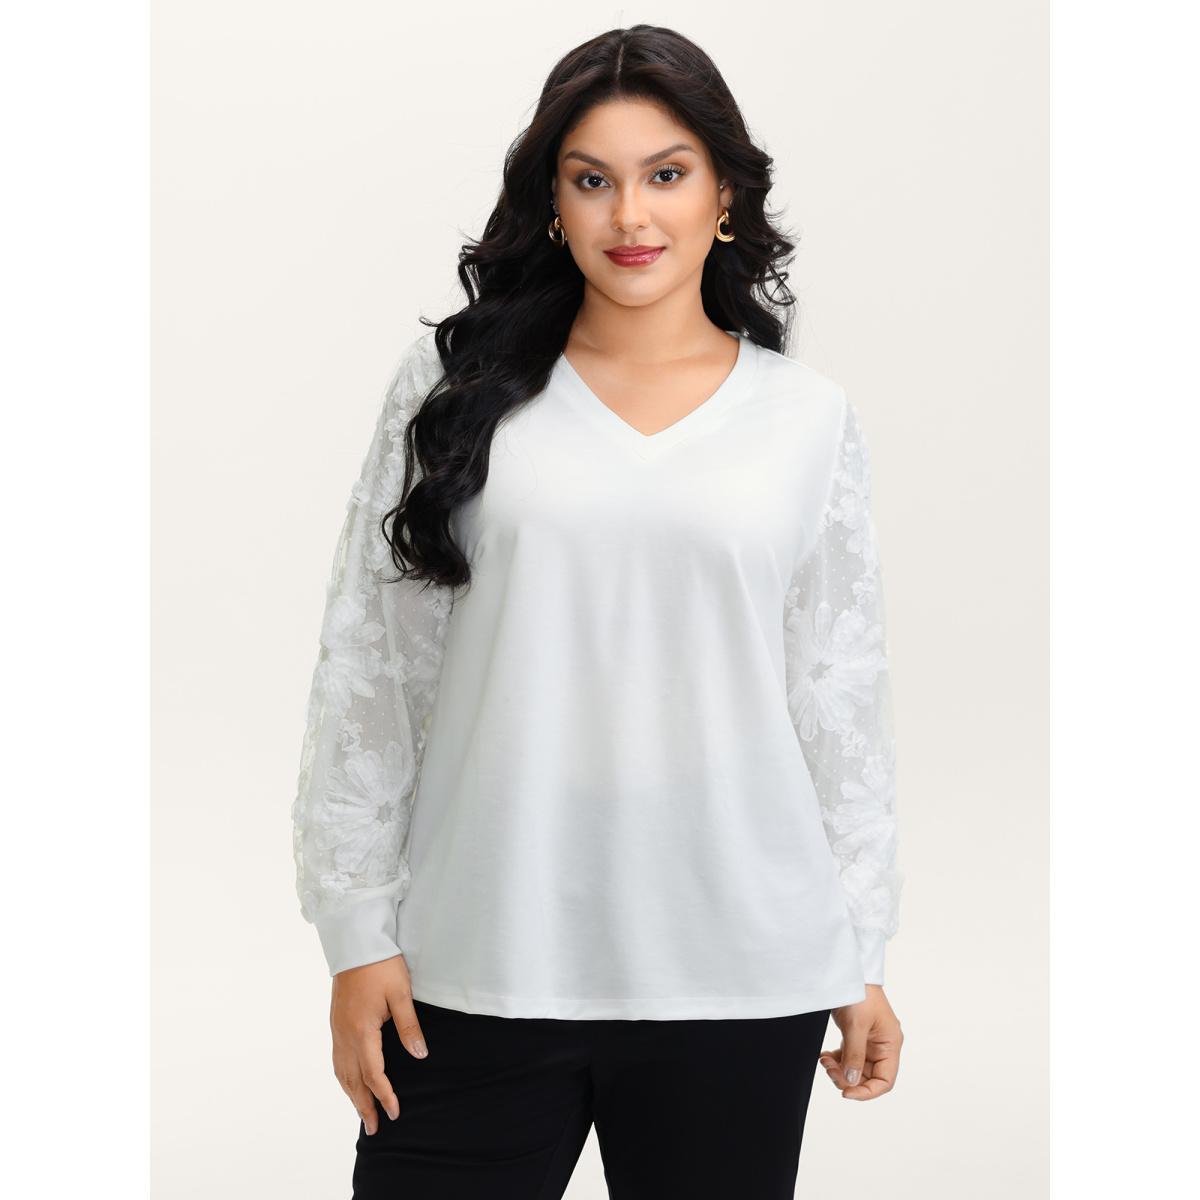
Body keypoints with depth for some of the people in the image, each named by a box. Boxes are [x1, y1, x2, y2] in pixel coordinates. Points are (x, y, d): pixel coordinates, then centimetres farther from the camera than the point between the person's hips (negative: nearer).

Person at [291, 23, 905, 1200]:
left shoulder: (809, 419, 6)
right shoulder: (453, 383, 2)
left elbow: (840, 699, 8)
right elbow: (368, 668, 3)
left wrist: (859, 959, 8)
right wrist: (359, 931, 0)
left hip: (734, 981, 1)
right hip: (475, 971, 0)